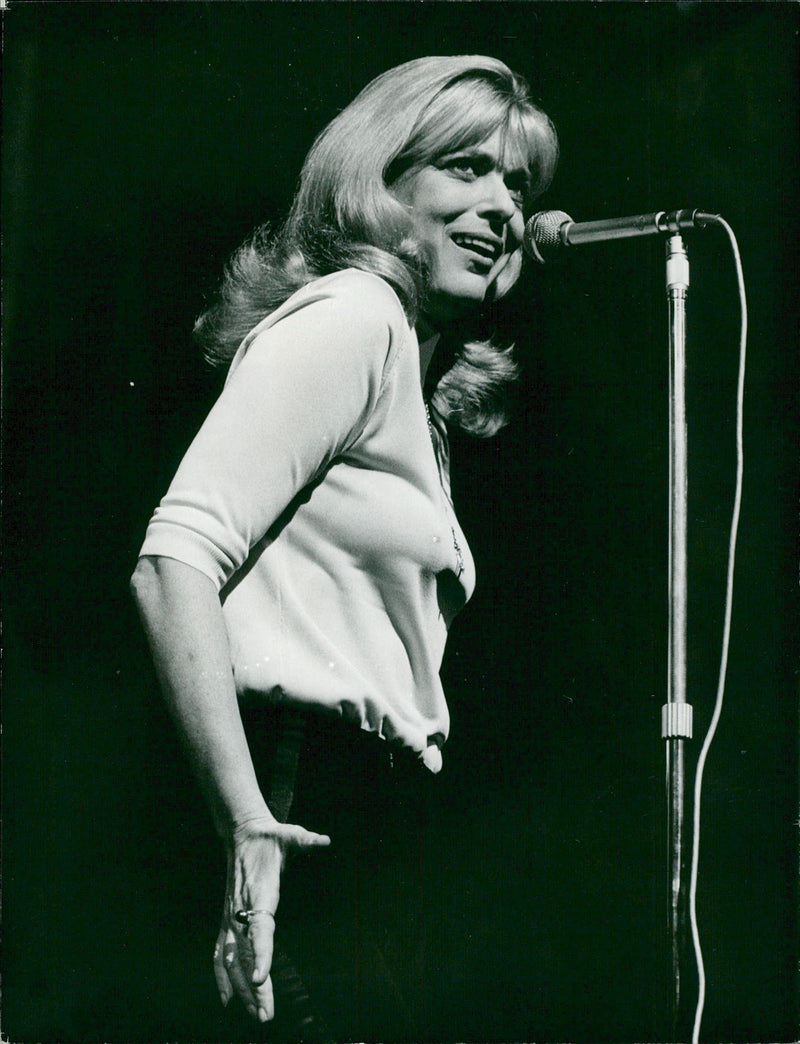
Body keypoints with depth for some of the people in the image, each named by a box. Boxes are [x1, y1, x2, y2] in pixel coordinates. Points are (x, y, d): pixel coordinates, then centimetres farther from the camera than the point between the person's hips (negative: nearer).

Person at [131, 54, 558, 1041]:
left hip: (376, 823, 9)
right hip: (311, 811, -9)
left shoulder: (423, 382, 20)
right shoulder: (349, 316, -9)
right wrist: (247, 823, -25)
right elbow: (174, 562, -21)